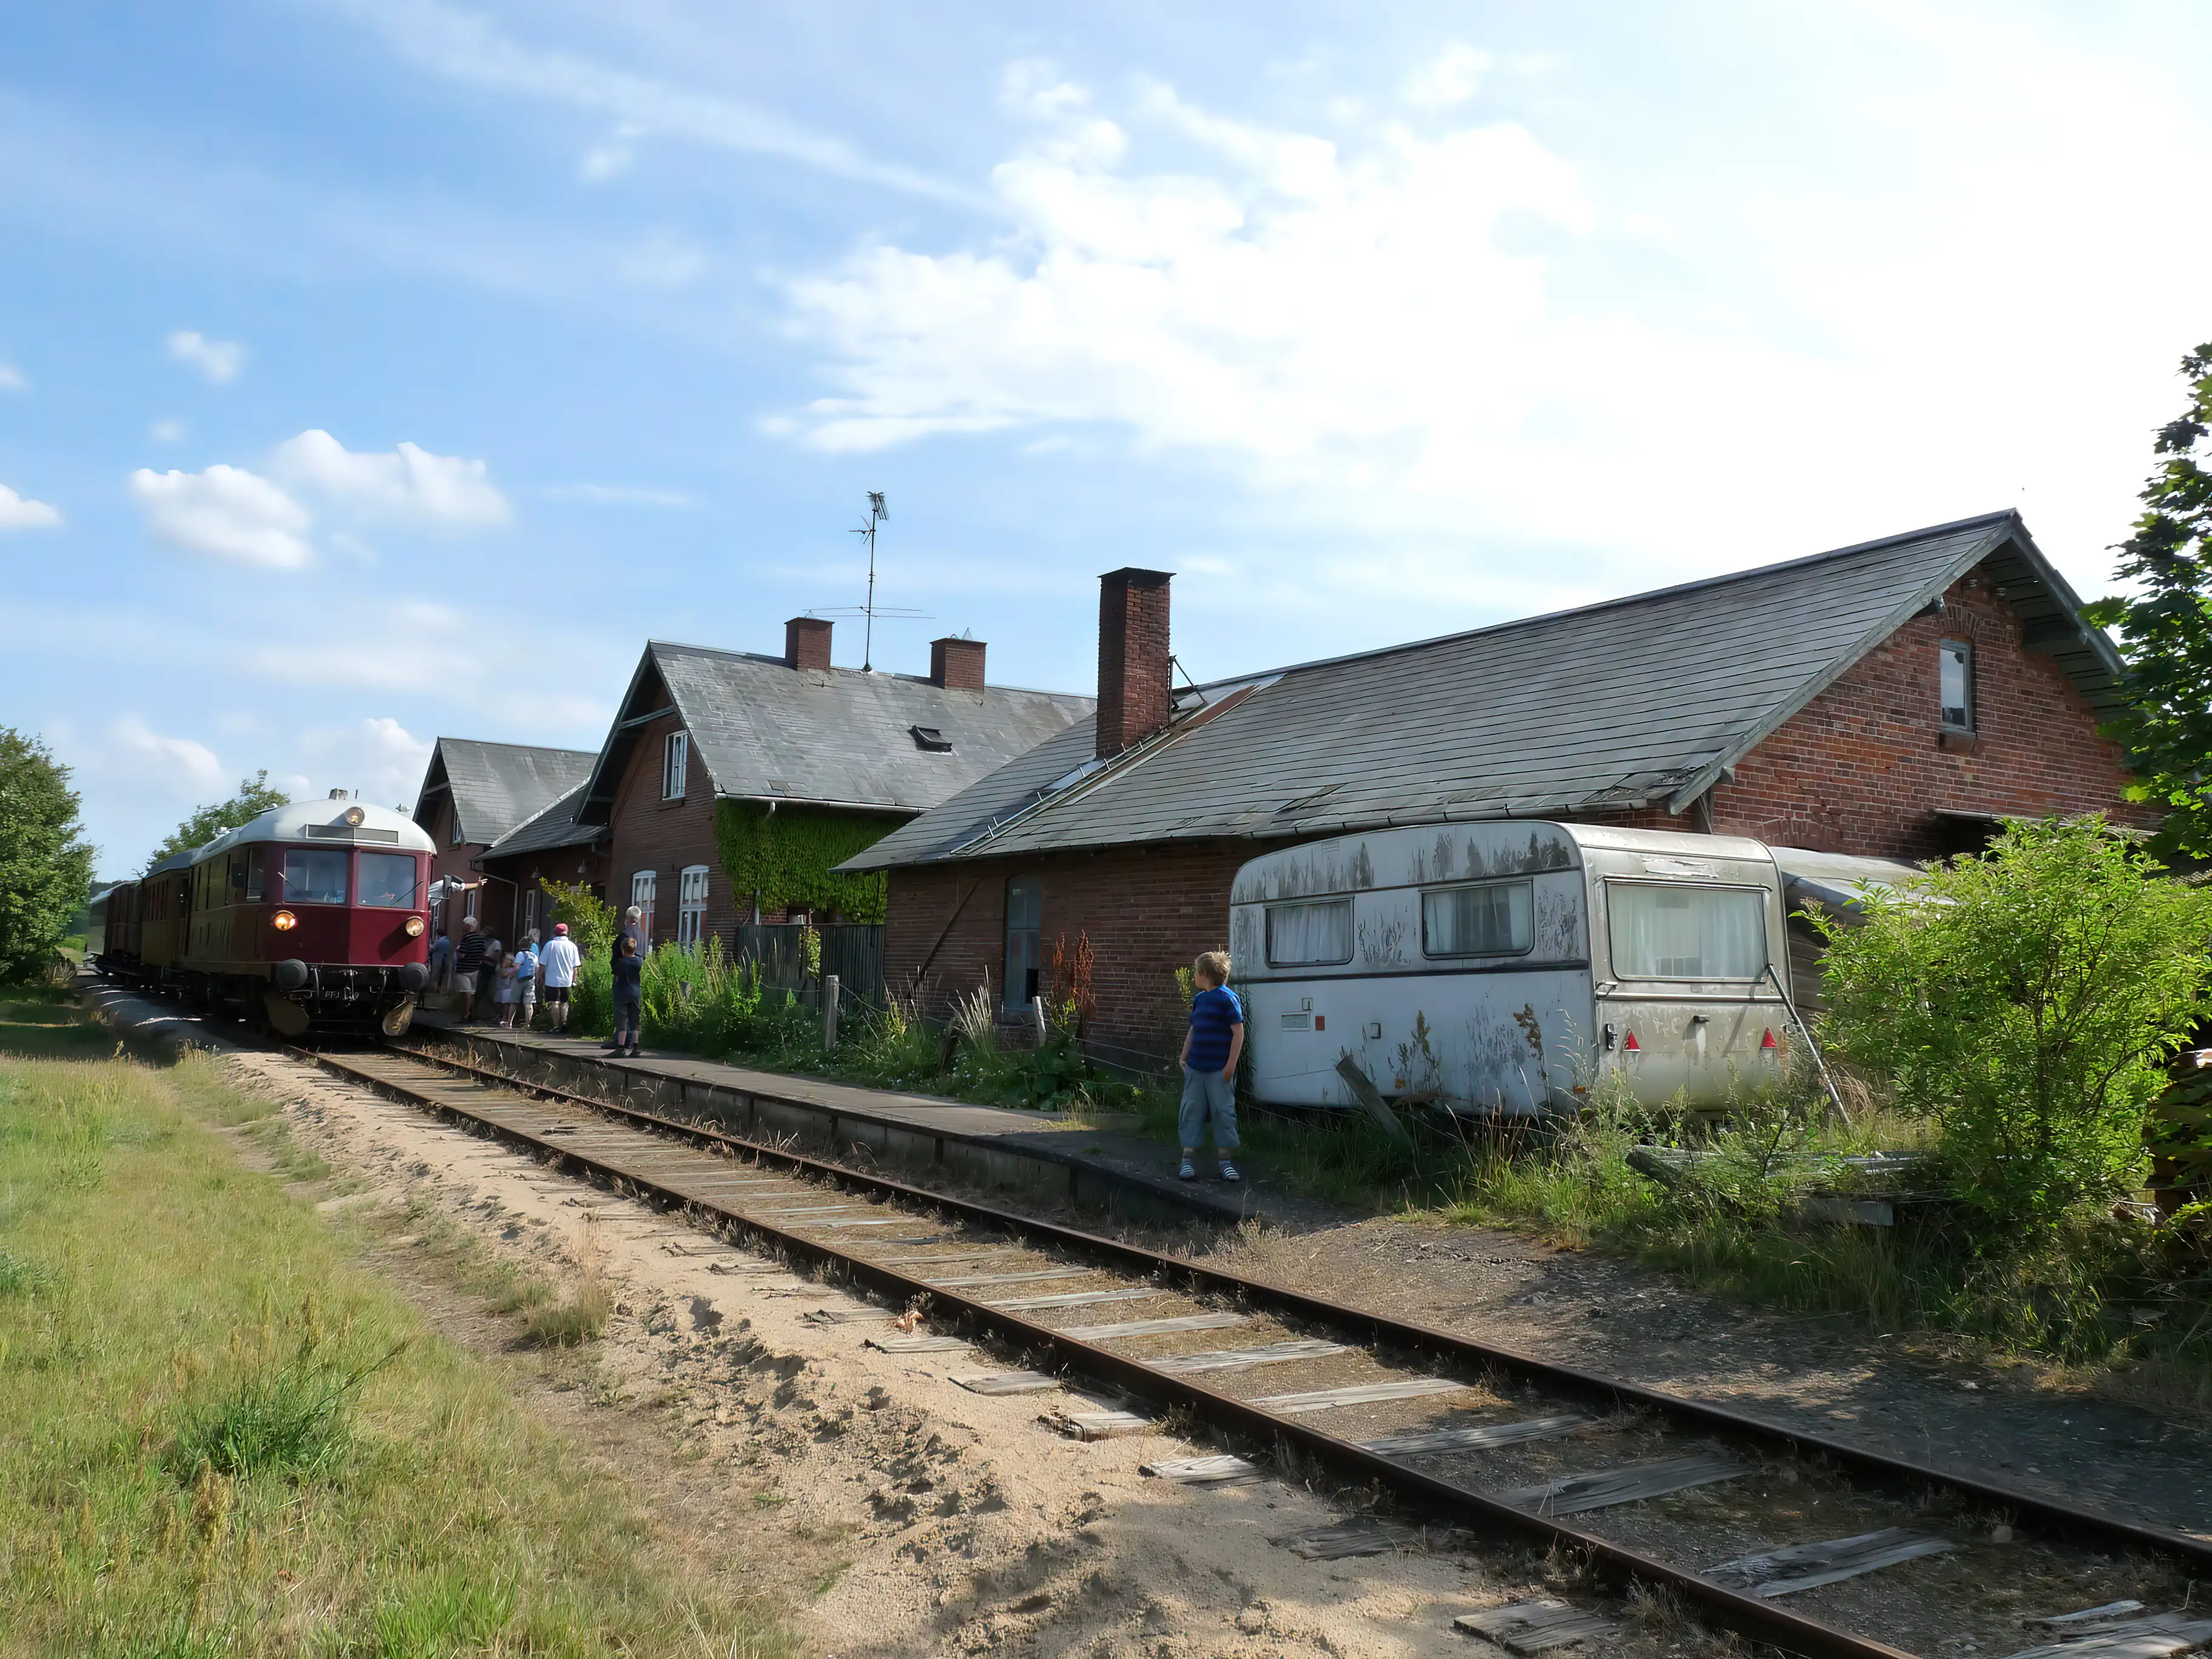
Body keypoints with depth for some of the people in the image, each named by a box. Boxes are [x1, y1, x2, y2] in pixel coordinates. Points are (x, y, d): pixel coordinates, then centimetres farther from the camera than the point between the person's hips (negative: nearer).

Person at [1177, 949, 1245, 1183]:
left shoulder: (1227, 998, -11)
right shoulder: (1198, 999, 12)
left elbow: (1239, 1033, -13)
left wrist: (1231, 1065, -15)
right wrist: (1184, 1057, 17)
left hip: (1219, 1070, -7)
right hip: (1196, 1068, 7)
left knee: (1223, 1113, 1)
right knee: (1191, 1112, 6)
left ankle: (1224, 1160, 10)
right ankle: (1188, 1158, 10)